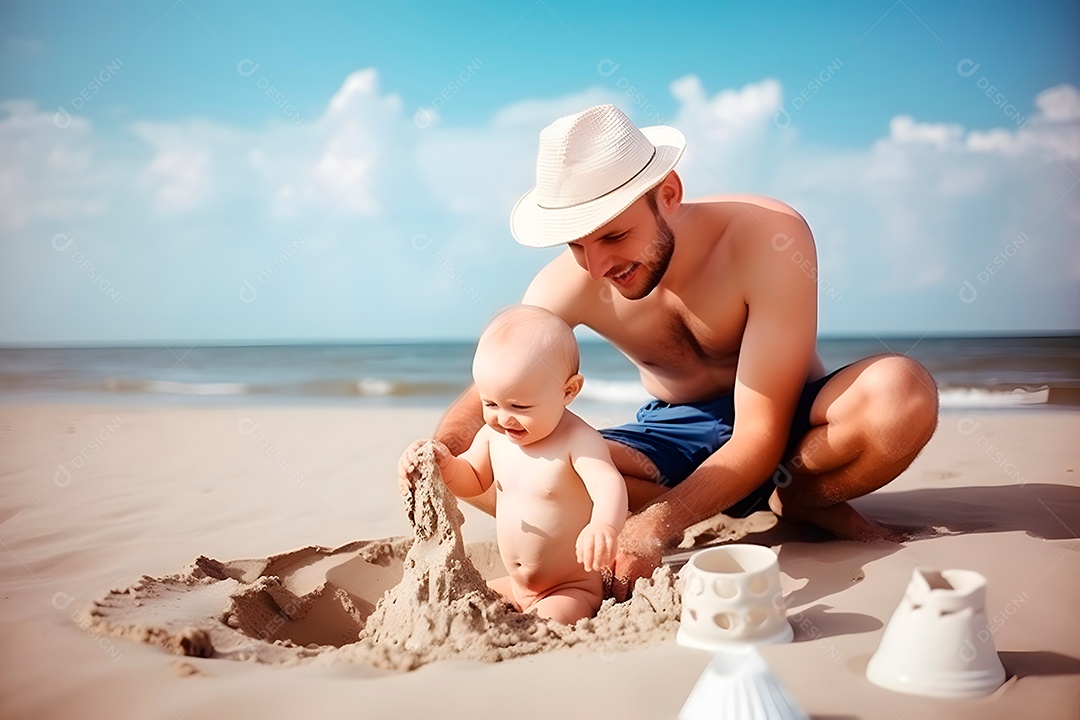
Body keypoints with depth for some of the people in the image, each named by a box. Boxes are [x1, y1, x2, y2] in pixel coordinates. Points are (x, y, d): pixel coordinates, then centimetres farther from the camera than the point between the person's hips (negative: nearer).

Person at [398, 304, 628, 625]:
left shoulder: (578, 440, -22)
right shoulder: (493, 434, -1)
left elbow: (608, 484, -39)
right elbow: (473, 481, 16)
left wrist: (604, 526, -63)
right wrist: (445, 465, -7)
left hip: (572, 590, -7)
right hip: (515, 587, 7)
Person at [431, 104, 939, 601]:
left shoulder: (767, 235, -26)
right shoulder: (565, 287, -15)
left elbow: (760, 436, -29)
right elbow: (491, 395, -6)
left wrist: (658, 523, -43)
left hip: (787, 424, -2)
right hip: (674, 439, 3)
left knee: (902, 393, -37)